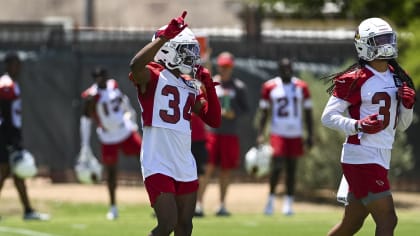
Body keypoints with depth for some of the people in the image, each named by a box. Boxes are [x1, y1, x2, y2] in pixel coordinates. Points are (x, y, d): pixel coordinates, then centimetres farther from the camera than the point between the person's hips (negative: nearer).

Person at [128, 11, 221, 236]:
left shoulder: (190, 87, 16)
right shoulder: (153, 77, -6)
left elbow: (214, 120, 14)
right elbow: (136, 65, -30)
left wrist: (209, 86, 4)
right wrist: (165, 36, -32)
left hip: (185, 165, 8)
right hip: (158, 165, -8)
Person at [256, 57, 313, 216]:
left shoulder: (301, 87, 5)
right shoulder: (270, 87, 0)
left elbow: (308, 112, 9)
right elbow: (264, 112, 4)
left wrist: (310, 135, 4)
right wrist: (260, 134, -3)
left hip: (296, 134, 2)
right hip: (278, 133, -2)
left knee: (291, 169, 4)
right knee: (277, 165, -14)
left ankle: (288, 203, 10)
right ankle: (271, 198, 3)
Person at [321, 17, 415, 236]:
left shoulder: (396, 77, 13)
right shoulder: (355, 80, -11)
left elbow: (401, 125, 19)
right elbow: (328, 116, -11)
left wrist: (407, 105, -1)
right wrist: (358, 126, -26)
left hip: (381, 159, 8)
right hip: (362, 158, -8)